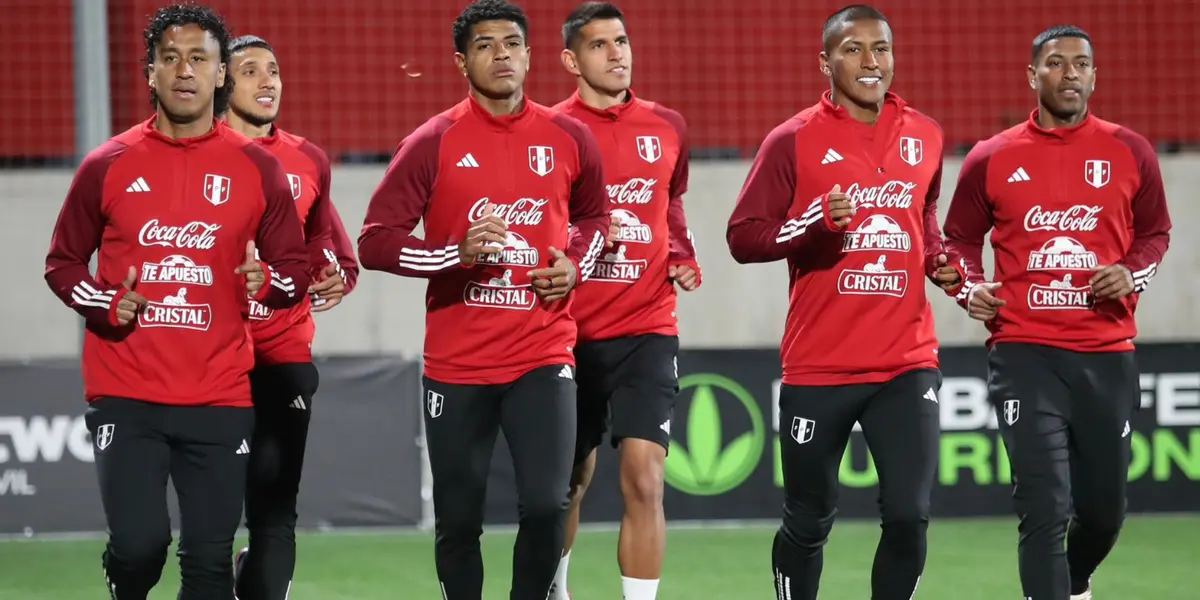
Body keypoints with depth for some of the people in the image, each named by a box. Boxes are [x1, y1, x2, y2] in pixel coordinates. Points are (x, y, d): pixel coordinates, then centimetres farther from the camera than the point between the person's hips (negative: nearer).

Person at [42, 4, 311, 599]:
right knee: (139, 544, -14)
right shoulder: (108, 165, 4)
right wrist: (107, 306, -8)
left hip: (219, 398, 1)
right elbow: (62, 262, 12)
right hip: (126, 394, -1)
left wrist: (267, 282, -13)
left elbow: (296, 269, 11)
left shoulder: (257, 169, 5)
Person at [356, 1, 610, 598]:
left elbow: (594, 216, 23)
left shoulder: (569, 139, 4)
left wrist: (575, 264, 2)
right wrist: (457, 253, -21)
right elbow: (375, 241, -7)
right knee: (458, 524, 6)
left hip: (543, 356, 1)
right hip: (457, 363, -1)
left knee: (547, 505, -13)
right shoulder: (433, 144, -4)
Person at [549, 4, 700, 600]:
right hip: (570, 333, -1)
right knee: (568, 482, 14)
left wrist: (684, 259, 6)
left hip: (645, 330, 1)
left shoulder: (666, 127, 6)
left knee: (644, 480, -15)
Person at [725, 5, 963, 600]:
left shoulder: (924, 137, 9)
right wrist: (819, 223, -20)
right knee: (808, 523, 8)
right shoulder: (793, 141, -4)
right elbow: (742, 237, -6)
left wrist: (940, 264, 6)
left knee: (909, 516, -9)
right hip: (818, 367, -2)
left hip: (907, 364, 2)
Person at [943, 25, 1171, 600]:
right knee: (1044, 509, -14)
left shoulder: (1130, 153, 5)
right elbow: (959, 239, 13)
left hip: (1107, 354, 2)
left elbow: (1155, 233, 15)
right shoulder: (992, 159, 3)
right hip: (1025, 354, -2)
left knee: (1104, 508, 12)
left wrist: (1132, 273, -5)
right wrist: (970, 288, -6)